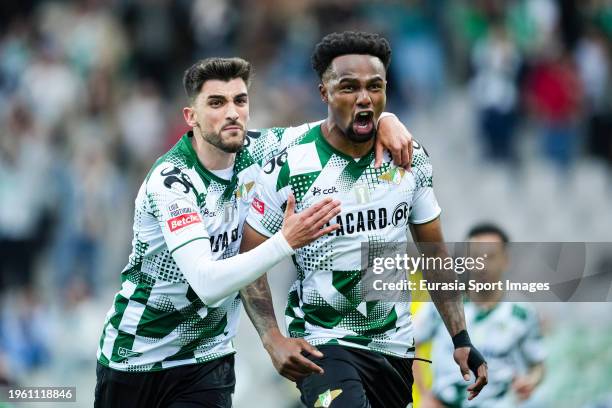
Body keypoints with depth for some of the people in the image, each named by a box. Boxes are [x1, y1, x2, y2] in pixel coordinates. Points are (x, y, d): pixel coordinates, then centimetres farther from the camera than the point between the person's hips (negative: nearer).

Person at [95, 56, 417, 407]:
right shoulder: (171, 181, -24)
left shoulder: (253, 153, -7)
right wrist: (285, 242, -41)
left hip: (208, 358, 4)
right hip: (136, 357, -4)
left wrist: (384, 119, -14)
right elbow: (207, 284, -34)